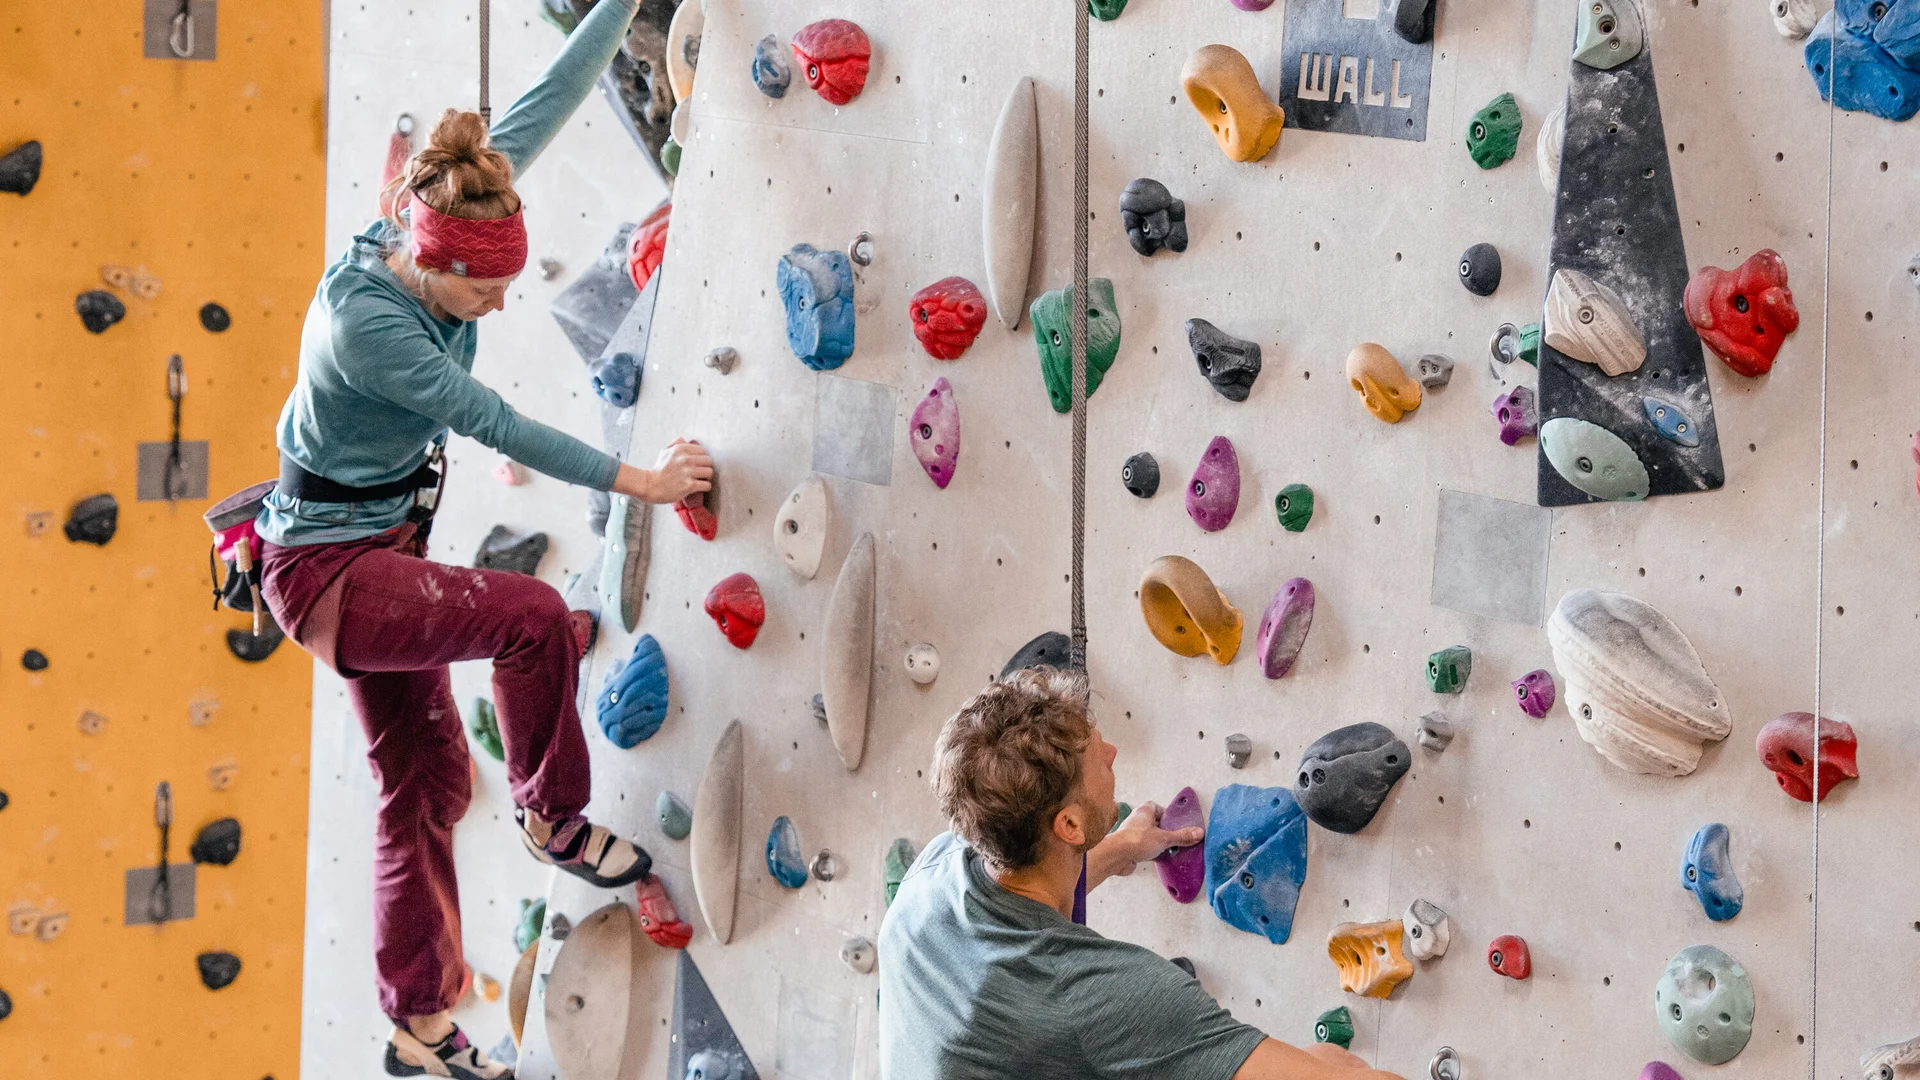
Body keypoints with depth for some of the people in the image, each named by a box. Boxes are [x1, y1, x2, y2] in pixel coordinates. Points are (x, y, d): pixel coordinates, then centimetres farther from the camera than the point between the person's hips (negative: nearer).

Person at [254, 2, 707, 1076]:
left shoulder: (446, 212, -8)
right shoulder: (362, 320, -28)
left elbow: (547, 103, -4)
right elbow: (494, 423, -24)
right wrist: (639, 481, -18)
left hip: (383, 549, 8)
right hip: (325, 565, -8)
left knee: (427, 777, 11)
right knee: (533, 615, -26)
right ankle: (555, 818, -1)